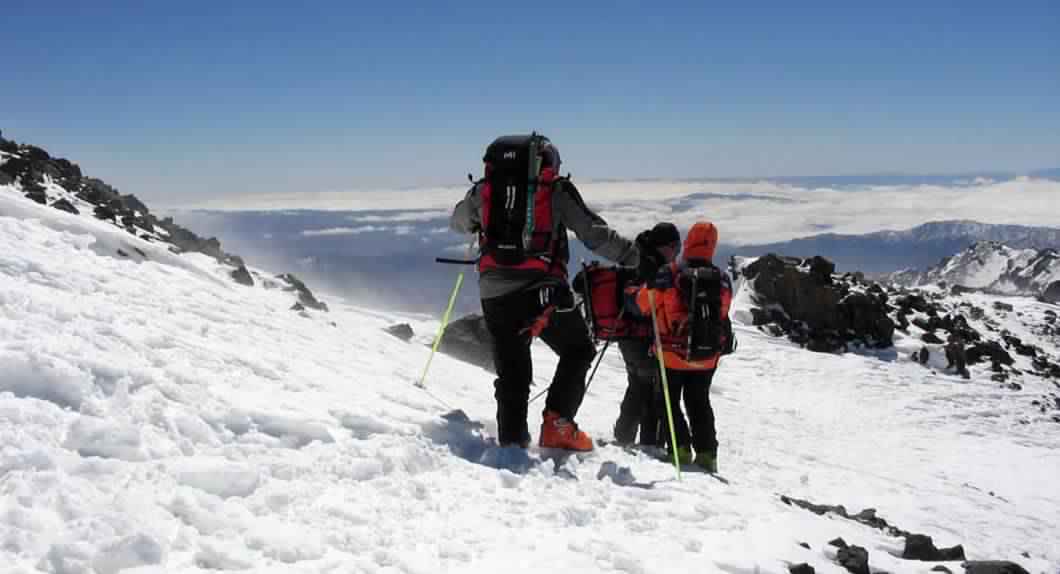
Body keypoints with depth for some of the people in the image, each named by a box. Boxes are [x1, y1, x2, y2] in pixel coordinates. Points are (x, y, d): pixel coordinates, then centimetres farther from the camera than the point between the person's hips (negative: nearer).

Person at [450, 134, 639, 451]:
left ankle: (512, 442, 15)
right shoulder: (556, 190, 1)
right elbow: (595, 233, -1)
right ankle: (558, 424, 3)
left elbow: (458, 222, 29)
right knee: (578, 351, 16)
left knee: (511, 370, 15)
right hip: (541, 290, -3)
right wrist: (635, 256, 8)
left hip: (494, 292, 4)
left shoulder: (484, 190, 10)